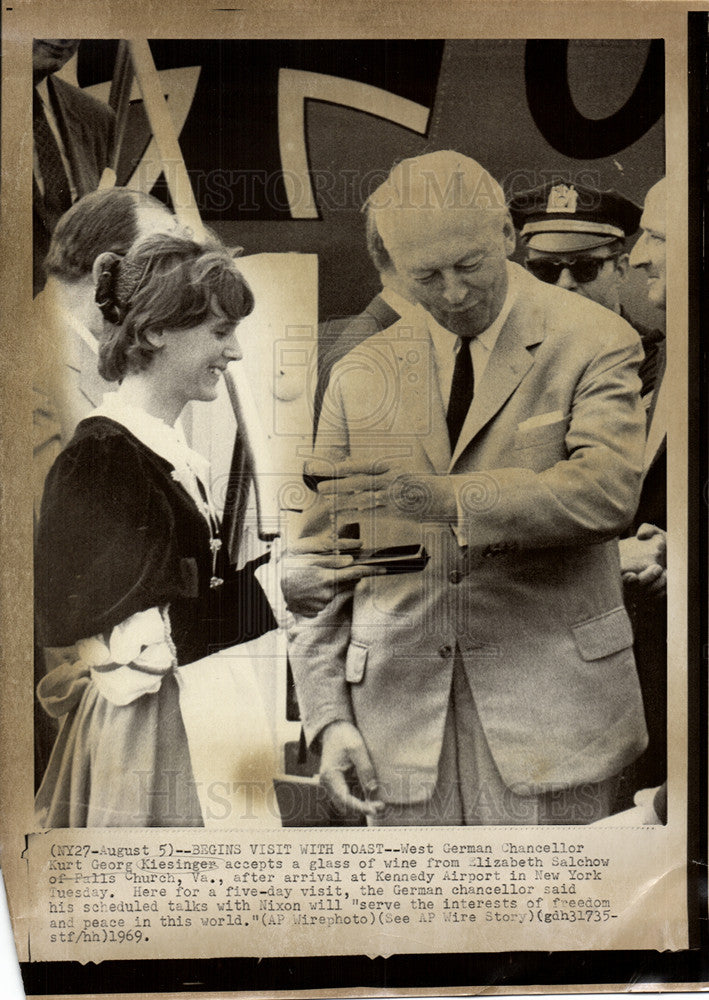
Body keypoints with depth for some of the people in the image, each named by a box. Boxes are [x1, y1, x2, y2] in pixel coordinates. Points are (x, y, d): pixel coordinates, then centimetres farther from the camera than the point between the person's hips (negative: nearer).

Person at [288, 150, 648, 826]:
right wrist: (329, 715, 1)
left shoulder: (592, 343, 1)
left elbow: (607, 490, -16)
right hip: (401, 710, 3)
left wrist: (449, 497, -27)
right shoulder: (359, 374, 8)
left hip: (545, 710, -2)